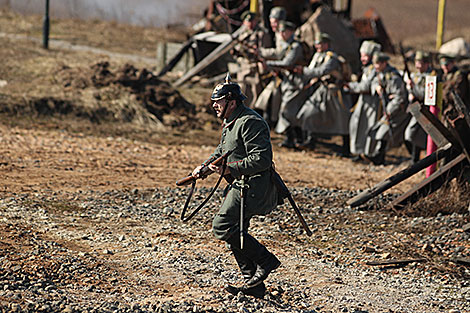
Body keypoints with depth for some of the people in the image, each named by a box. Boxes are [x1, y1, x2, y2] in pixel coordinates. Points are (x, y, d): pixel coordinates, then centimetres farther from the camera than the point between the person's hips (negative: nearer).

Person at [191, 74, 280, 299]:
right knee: (235, 232, 10)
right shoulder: (229, 123, 15)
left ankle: (265, 261, -8)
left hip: (255, 186, -11)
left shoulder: (250, 123, -18)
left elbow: (261, 159, -25)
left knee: (222, 226, -15)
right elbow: (222, 151, 30)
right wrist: (205, 167, 14)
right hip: (243, 185, 11)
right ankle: (254, 286, 13)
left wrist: (229, 169, -26)